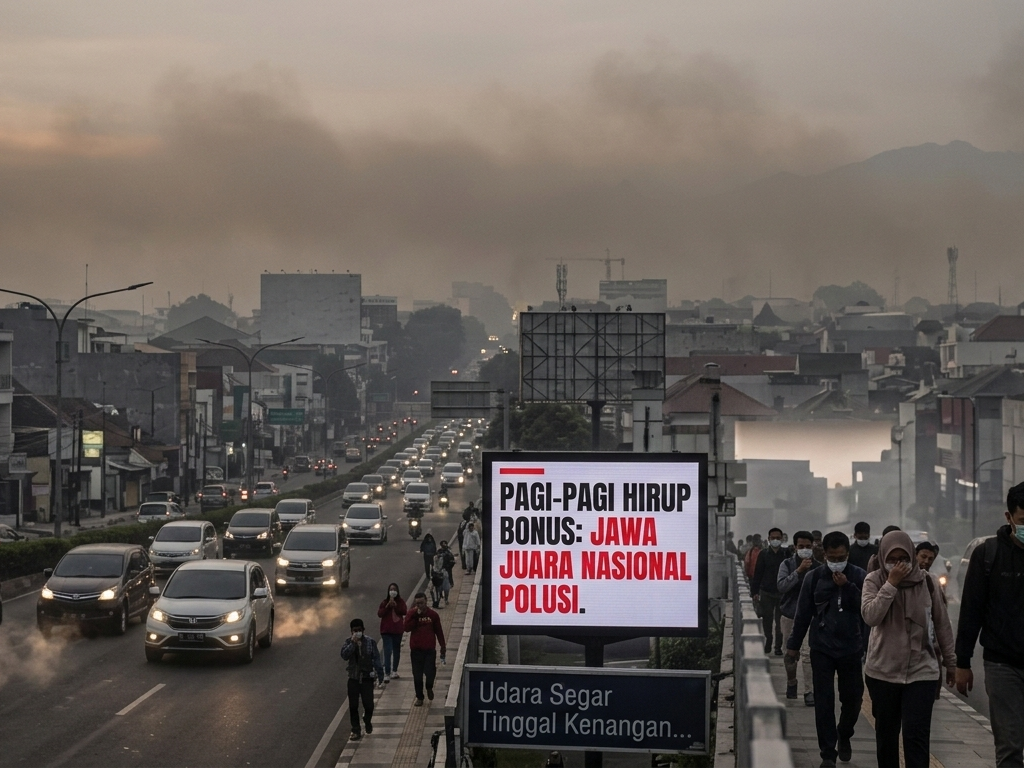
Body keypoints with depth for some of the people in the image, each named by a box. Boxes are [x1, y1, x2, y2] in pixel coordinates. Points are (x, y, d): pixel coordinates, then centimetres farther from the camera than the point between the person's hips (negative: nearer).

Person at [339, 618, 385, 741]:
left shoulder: (370, 642, -5)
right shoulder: (349, 642, -1)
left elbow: (376, 659, -3)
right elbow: (344, 655, -18)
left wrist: (381, 677, -6)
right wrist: (353, 643, -25)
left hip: (367, 678, -1)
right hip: (353, 679, 1)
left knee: (368, 704, -1)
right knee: (353, 706, 3)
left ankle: (367, 720, 31)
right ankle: (356, 731, 14)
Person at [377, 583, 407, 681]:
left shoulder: (401, 602, 3)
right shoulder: (384, 602, 1)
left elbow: (404, 611, -12)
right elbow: (379, 614, -7)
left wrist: (395, 606, -20)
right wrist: (387, 606, -17)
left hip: (397, 630, 2)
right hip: (386, 630, -2)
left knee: (396, 650, 14)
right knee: (388, 651, -12)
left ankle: (394, 670, 30)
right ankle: (387, 674, -15)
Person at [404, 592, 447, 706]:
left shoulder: (433, 615, 2)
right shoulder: (411, 614, 1)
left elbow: (439, 631, 8)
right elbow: (407, 628, -15)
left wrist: (443, 646, 8)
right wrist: (415, 615, -19)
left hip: (430, 649, -1)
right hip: (416, 650, 1)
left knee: (430, 672, -10)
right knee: (417, 676, 3)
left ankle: (429, 688, 22)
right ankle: (419, 697, 16)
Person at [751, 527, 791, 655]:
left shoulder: (787, 553, 1)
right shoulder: (764, 554, 3)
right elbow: (758, 573, 3)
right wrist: (755, 591, 1)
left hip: (782, 592, -1)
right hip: (766, 593, 1)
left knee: (780, 621, 1)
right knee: (767, 619, 6)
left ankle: (778, 646, 9)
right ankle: (768, 641, 21)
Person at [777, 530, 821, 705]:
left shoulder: (818, 567, -1)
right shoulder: (787, 565, -1)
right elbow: (781, 586, -16)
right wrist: (799, 571, -23)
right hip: (790, 615, 2)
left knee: (807, 654, -12)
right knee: (790, 653, 13)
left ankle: (809, 691, -9)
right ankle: (791, 683, 36)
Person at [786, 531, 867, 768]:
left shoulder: (858, 576, -2)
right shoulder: (814, 578, -2)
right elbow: (803, 614, 4)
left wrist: (847, 587, -20)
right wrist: (794, 644, 7)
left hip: (851, 648, 1)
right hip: (821, 648, -1)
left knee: (852, 697, 11)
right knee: (824, 702, -3)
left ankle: (844, 737, 38)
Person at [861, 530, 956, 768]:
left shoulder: (925, 582, -1)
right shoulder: (874, 581, -4)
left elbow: (942, 624, 7)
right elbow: (870, 617, -19)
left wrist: (951, 662, 11)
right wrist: (891, 584, -23)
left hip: (921, 671, -1)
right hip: (882, 671, 1)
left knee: (917, 736, -9)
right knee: (886, 733, 13)